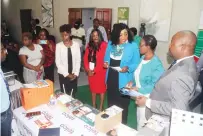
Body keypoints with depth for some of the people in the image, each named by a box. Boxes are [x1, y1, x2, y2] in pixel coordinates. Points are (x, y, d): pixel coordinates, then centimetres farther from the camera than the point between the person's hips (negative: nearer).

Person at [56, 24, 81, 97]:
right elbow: (58, 62, -8)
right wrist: (66, 74, -11)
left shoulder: (76, 45, -4)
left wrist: (76, 73, -7)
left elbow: (78, 60, -1)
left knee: (73, 94, 12)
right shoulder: (58, 46, -8)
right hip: (63, 75, -1)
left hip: (74, 75, 1)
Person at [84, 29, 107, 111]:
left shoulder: (104, 45, -12)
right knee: (93, 89, 16)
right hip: (91, 72, 5)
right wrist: (88, 69, -8)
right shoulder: (89, 46, 7)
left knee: (101, 89, 9)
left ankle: (101, 107, 23)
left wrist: (95, 70, -16)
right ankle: (93, 106, 32)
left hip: (101, 71, -5)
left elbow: (104, 60, -17)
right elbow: (85, 58, 5)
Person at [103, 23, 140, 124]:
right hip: (111, 79, 5)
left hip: (124, 81, -5)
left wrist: (128, 68, -28)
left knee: (122, 105, 5)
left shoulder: (133, 46, -12)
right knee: (111, 103, 20)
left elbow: (136, 64, -11)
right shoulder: (110, 44, 3)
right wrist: (106, 63, -9)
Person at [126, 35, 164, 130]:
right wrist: (133, 82, -2)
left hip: (148, 98, -8)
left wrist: (138, 89, -22)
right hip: (140, 95, 8)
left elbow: (155, 86, -23)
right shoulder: (143, 58, 2)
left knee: (144, 122, 10)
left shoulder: (156, 64, -24)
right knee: (139, 118, 25)